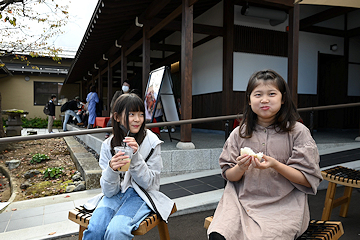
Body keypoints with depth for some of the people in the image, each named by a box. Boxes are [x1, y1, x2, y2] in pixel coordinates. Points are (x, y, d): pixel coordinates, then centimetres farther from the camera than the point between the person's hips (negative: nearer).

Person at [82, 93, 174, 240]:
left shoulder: (151, 142, -8)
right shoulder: (108, 145, -2)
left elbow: (149, 183, -8)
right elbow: (109, 191, -5)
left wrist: (136, 156, -23)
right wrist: (111, 169, -27)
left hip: (140, 196, -2)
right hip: (115, 195, 2)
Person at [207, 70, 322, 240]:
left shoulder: (298, 132, -1)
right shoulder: (239, 133, 5)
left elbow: (308, 180, -3)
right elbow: (229, 176, 8)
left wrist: (276, 165, -18)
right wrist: (240, 168, -14)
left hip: (283, 205, -1)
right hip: (242, 202, 2)